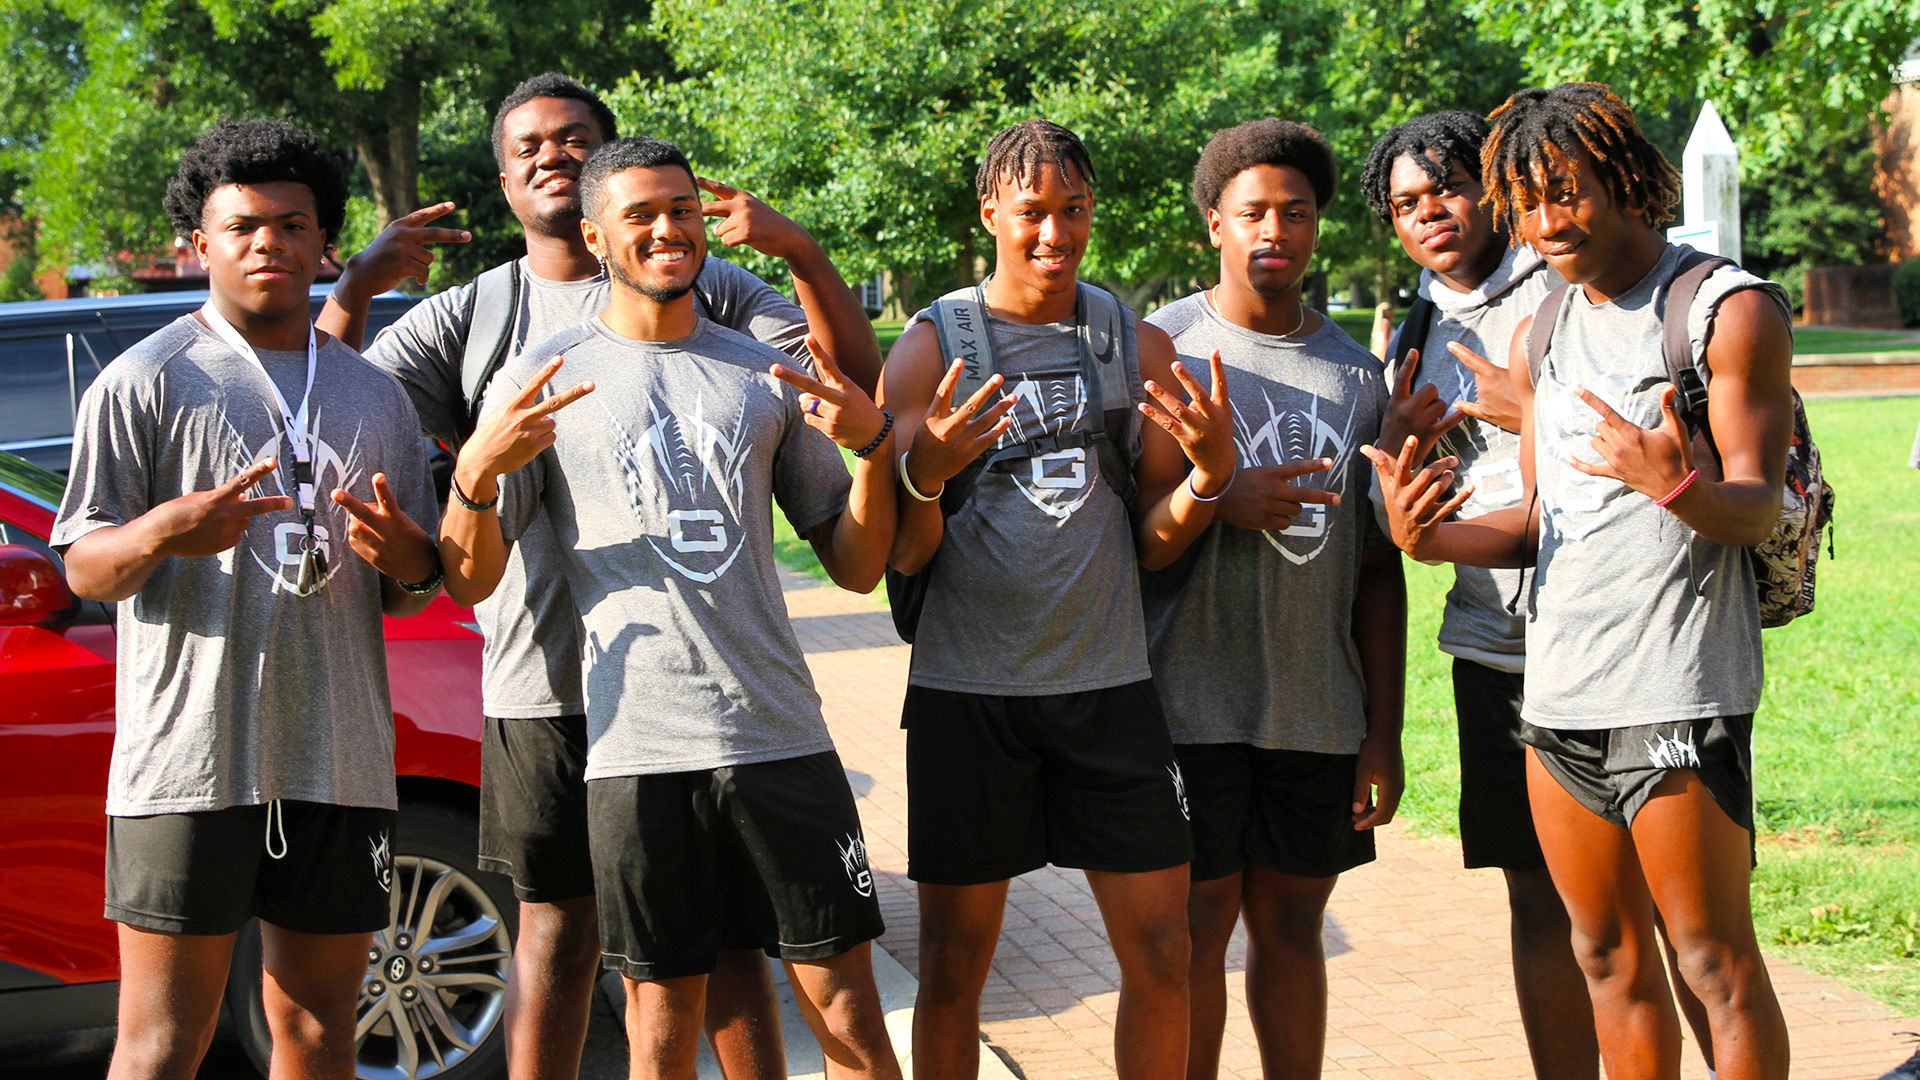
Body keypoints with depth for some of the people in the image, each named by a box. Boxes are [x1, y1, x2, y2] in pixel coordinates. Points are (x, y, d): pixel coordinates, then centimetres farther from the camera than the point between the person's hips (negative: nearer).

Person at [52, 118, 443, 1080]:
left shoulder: (376, 396, 18)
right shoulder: (147, 380, 3)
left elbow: (419, 585, 20)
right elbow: (83, 569, -1)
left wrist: (404, 553, -4)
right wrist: (161, 532, -22)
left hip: (341, 763, 5)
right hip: (187, 760, -5)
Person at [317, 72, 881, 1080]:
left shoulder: (702, 290, 7)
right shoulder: (467, 318, 9)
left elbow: (860, 379, 0)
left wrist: (802, 253, -13)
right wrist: (355, 289, -12)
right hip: (546, 683, 0)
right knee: (557, 929, 7)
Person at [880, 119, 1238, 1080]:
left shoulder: (1138, 344, 6)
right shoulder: (930, 349, -1)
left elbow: (1156, 541, 5)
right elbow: (905, 556, -3)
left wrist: (1210, 475, -16)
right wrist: (923, 472, -24)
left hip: (1108, 684, 2)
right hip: (966, 690, -2)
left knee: (1161, 956, 2)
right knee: (952, 965, 5)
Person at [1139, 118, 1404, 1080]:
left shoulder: (1357, 376, 11)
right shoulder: (1160, 345, 0)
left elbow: (1376, 567, 11)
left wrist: (1384, 730, 7)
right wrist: (1221, 503, -19)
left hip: (1320, 712, 3)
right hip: (1193, 704, -3)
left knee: (1291, 925, 10)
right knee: (1195, 928, 0)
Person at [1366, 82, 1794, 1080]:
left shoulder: (1732, 309, -4)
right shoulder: (1539, 335, 16)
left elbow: (1758, 512, -10)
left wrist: (1677, 485, -33)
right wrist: (1433, 539, -1)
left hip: (1677, 693, -7)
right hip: (1556, 696, 7)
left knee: (1716, 966, -4)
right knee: (1609, 958, 11)